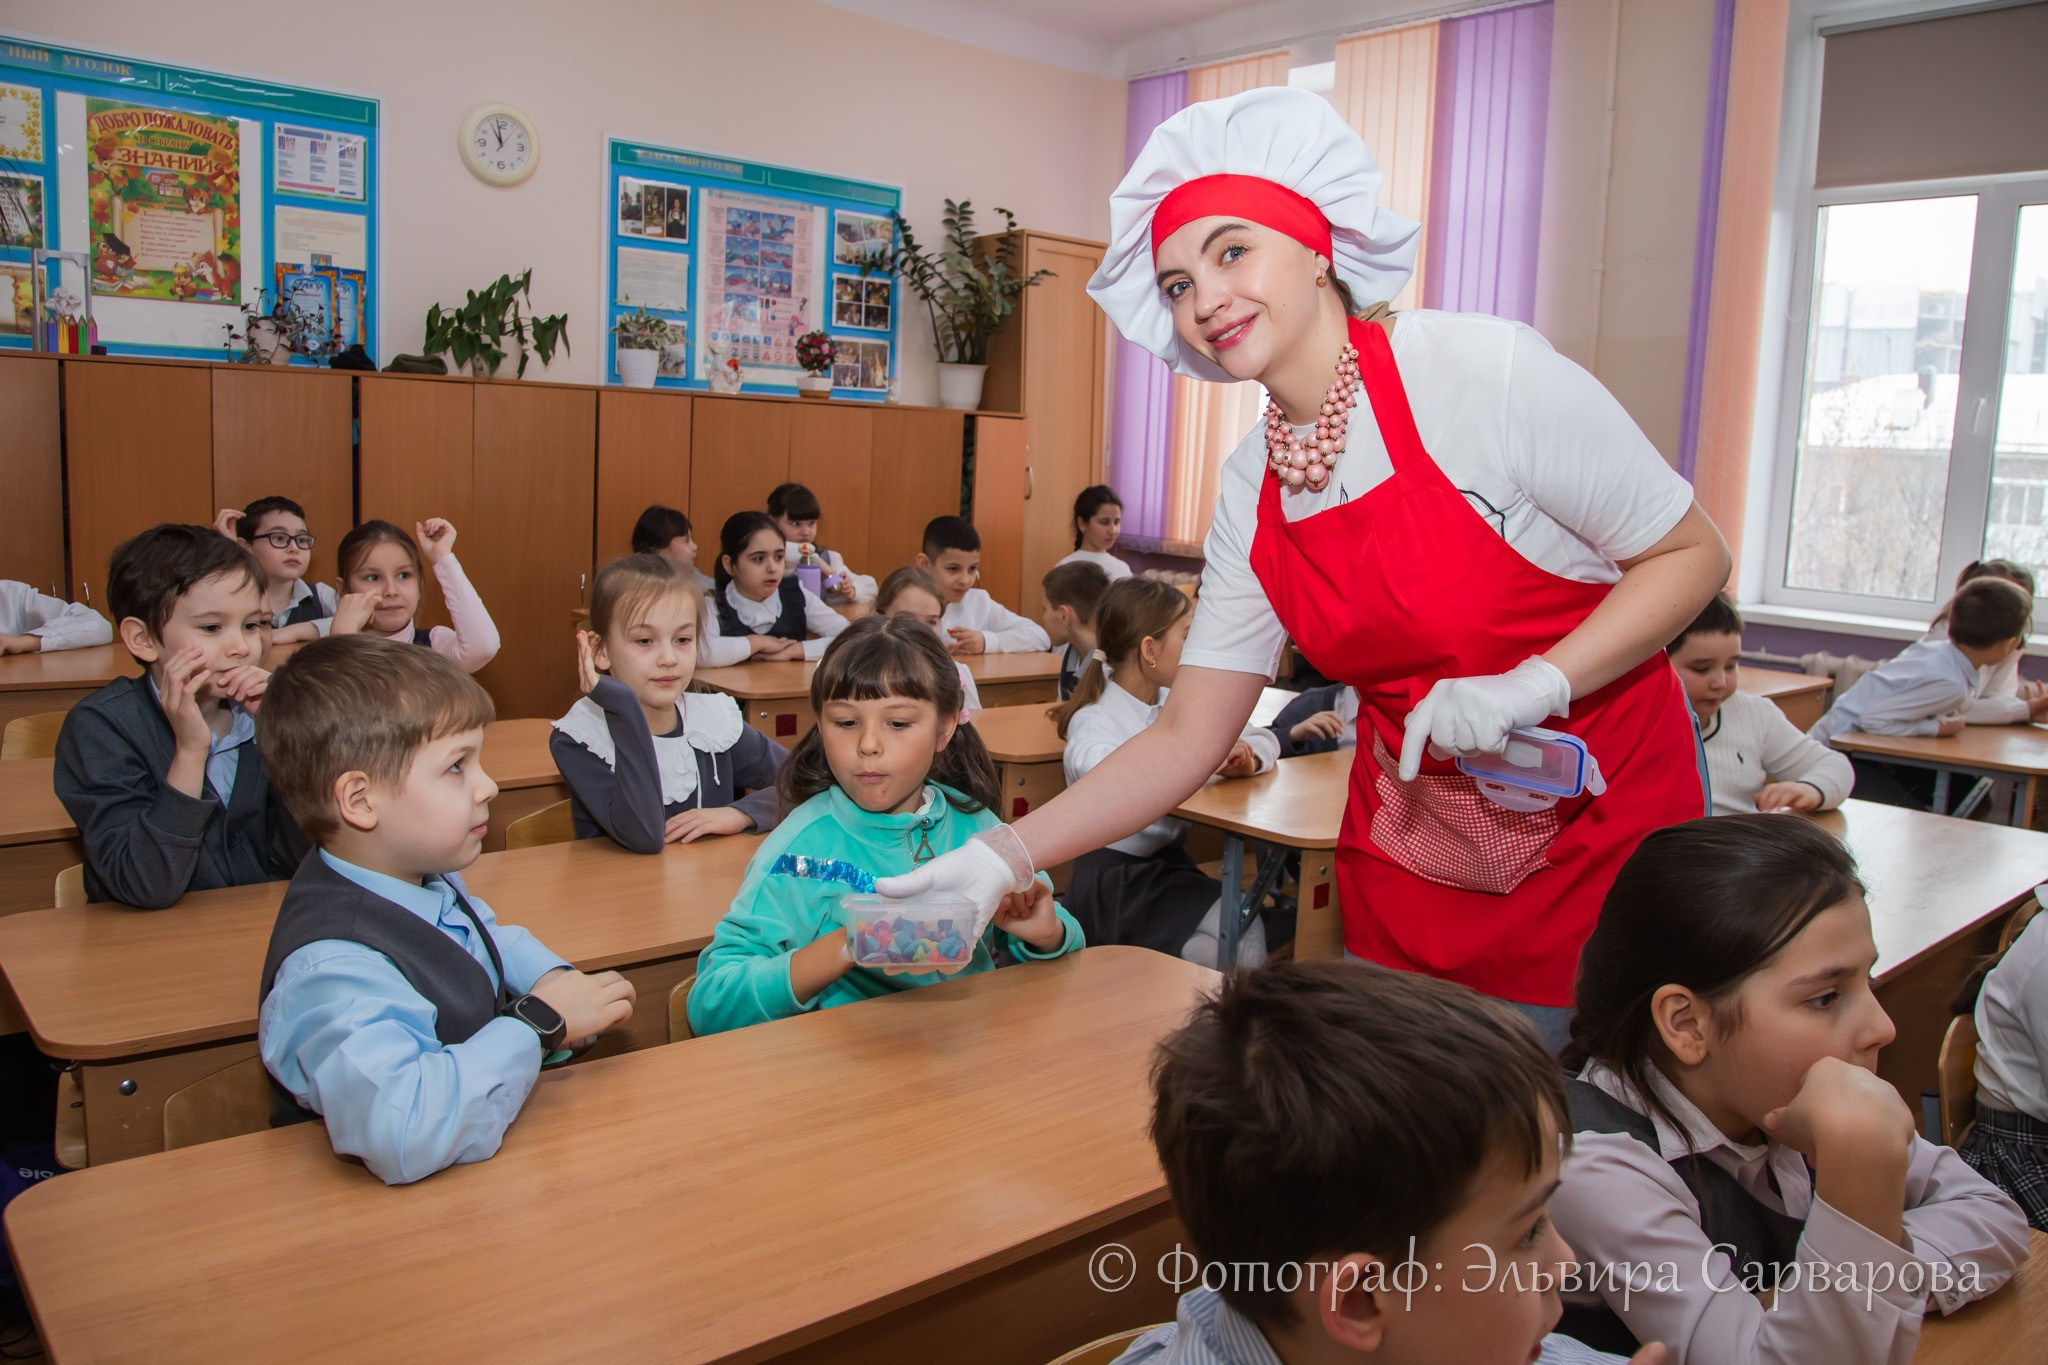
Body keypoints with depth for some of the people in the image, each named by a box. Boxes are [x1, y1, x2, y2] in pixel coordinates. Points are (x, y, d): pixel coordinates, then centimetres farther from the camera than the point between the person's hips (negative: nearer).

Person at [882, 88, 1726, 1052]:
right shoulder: (1252, 488, -1)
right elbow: (1186, 741, -1)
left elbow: (1692, 556, -9)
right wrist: (1004, 856, -12)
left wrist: (1532, 685, -24)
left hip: (1596, 825, -4)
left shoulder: (1482, 367, -17)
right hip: (1409, 857, 4)